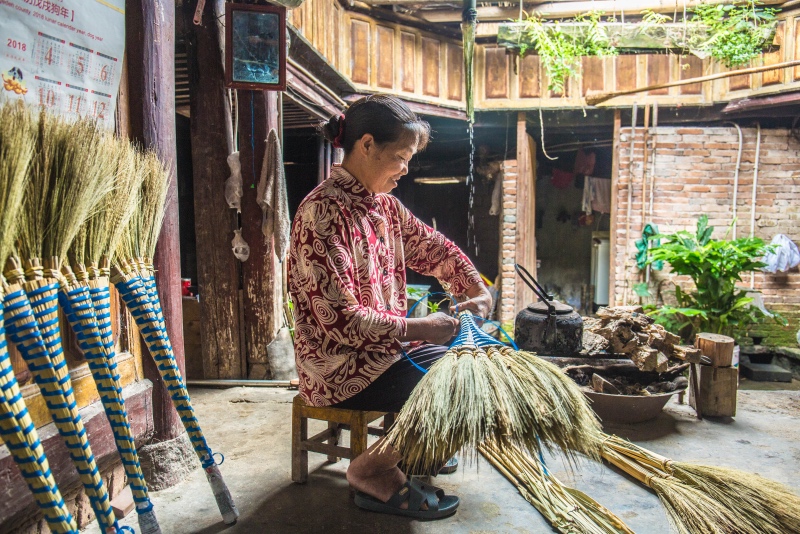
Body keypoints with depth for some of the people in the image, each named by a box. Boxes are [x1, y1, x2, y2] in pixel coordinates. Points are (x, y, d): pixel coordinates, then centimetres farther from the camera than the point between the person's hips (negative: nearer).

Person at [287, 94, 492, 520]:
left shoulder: (384, 204, 6)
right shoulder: (324, 212, -22)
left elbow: (434, 248, 17)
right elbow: (340, 319, -26)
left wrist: (478, 290, 3)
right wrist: (417, 329, -22)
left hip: (385, 346, 9)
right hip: (341, 369, -9)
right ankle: (372, 472, 3)